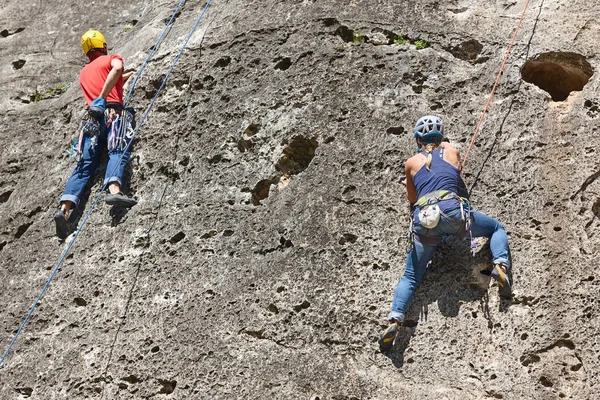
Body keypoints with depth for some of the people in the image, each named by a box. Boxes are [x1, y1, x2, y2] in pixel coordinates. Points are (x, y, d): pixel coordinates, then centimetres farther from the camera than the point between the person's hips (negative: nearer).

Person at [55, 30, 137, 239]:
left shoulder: (84, 72, 33)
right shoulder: (112, 58, 17)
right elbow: (117, 69, -8)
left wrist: (127, 75, 59)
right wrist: (102, 97, -11)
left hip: (92, 118, 4)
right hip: (113, 112, -4)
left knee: (85, 165, -5)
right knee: (118, 151, -24)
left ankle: (65, 207, -22)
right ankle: (114, 189, -51)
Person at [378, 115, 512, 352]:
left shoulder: (411, 163, 20)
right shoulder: (452, 152, 21)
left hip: (423, 218, 1)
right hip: (451, 209, -1)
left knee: (410, 276, 11)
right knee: (497, 228, 24)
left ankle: (394, 321, -10)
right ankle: (500, 265, -4)